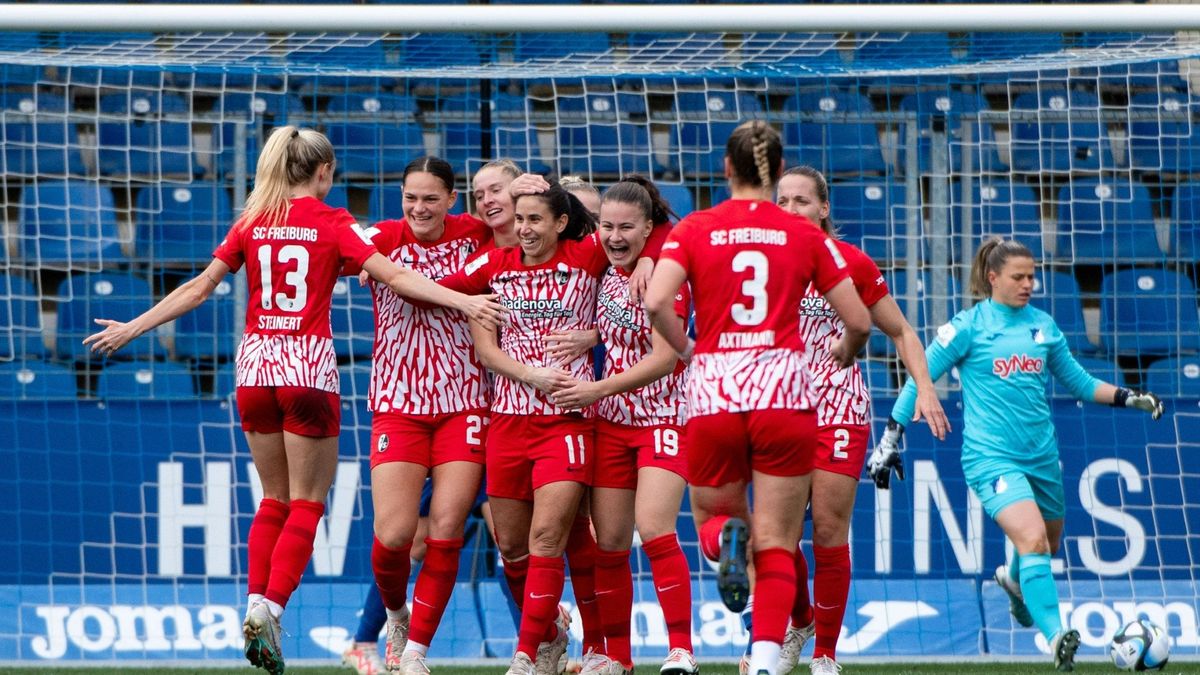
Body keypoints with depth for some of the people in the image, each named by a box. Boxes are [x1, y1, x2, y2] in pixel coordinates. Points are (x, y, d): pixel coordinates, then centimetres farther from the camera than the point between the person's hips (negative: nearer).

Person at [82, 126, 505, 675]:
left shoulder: (251, 223, 8)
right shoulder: (333, 222, -1)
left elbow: (198, 288, 8)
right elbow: (393, 276, -12)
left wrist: (130, 329, 17)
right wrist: (463, 301, -15)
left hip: (255, 363, 4)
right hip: (308, 365, -4)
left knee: (275, 498, 16)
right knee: (306, 503, 2)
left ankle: (257, 605, 4)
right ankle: (269, 609, -14)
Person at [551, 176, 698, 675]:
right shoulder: (603, 268, 2)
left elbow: (664, 358, -18)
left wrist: (599, 389, -20)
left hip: (662, 419, -6)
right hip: (612, 422, 6)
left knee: (654, 529, -18)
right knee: (609, 541, 5)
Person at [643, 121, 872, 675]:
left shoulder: (693, 230, 3)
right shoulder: (805, 236, 4)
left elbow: (656, 302, -12)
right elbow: (859, 321, 5)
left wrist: (686, 348, 6)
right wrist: (845, 354, 27)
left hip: (713, 392, 0)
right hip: (784, 391, 0)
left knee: (711, 517, 20)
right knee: (776, 544, 3)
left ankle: (726, 541, -17)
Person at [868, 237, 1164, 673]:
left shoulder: (1043, 326, 9)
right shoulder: (969, 326, -4)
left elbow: (1079, 382, 19)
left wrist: (1131, 398, 7)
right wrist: (891, 437, -5)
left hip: (1042, 455, 6)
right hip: (991, 456, -6)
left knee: (1048, 543, 20)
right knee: (1032, 539, -24)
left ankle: (1014, 580, 55)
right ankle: (1056, 636, -29)